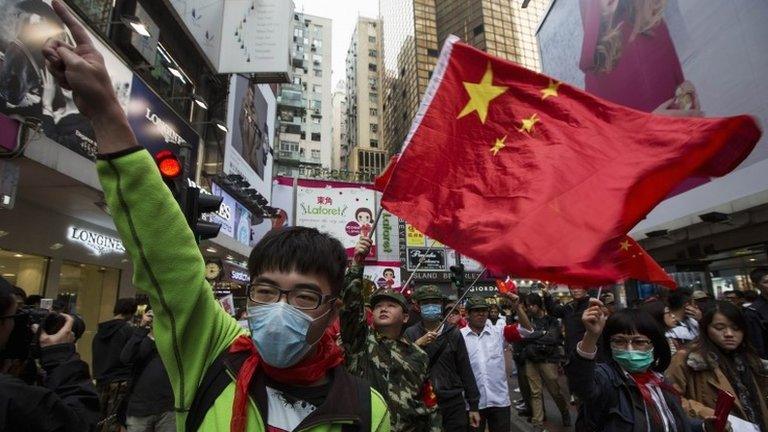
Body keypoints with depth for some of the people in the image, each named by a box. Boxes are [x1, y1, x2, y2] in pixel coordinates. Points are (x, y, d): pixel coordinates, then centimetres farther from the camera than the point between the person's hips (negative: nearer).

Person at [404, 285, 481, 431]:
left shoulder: (453, 333, 1)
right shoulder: (410, 333, -1)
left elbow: (465, 370, 4)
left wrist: (473, 405, 5)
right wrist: (418, 344, -20)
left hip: (454, 403, 1)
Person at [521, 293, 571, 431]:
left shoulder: (551, 320, -2)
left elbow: (553, 338, -15)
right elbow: (523, 338, -6)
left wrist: (532, 338, -9)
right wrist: (542, 333, -10)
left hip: (548, 359, -2)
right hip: (531, 360, 3)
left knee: (555, 391, 8)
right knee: (535, 393, 6)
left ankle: (565, 412, 38)